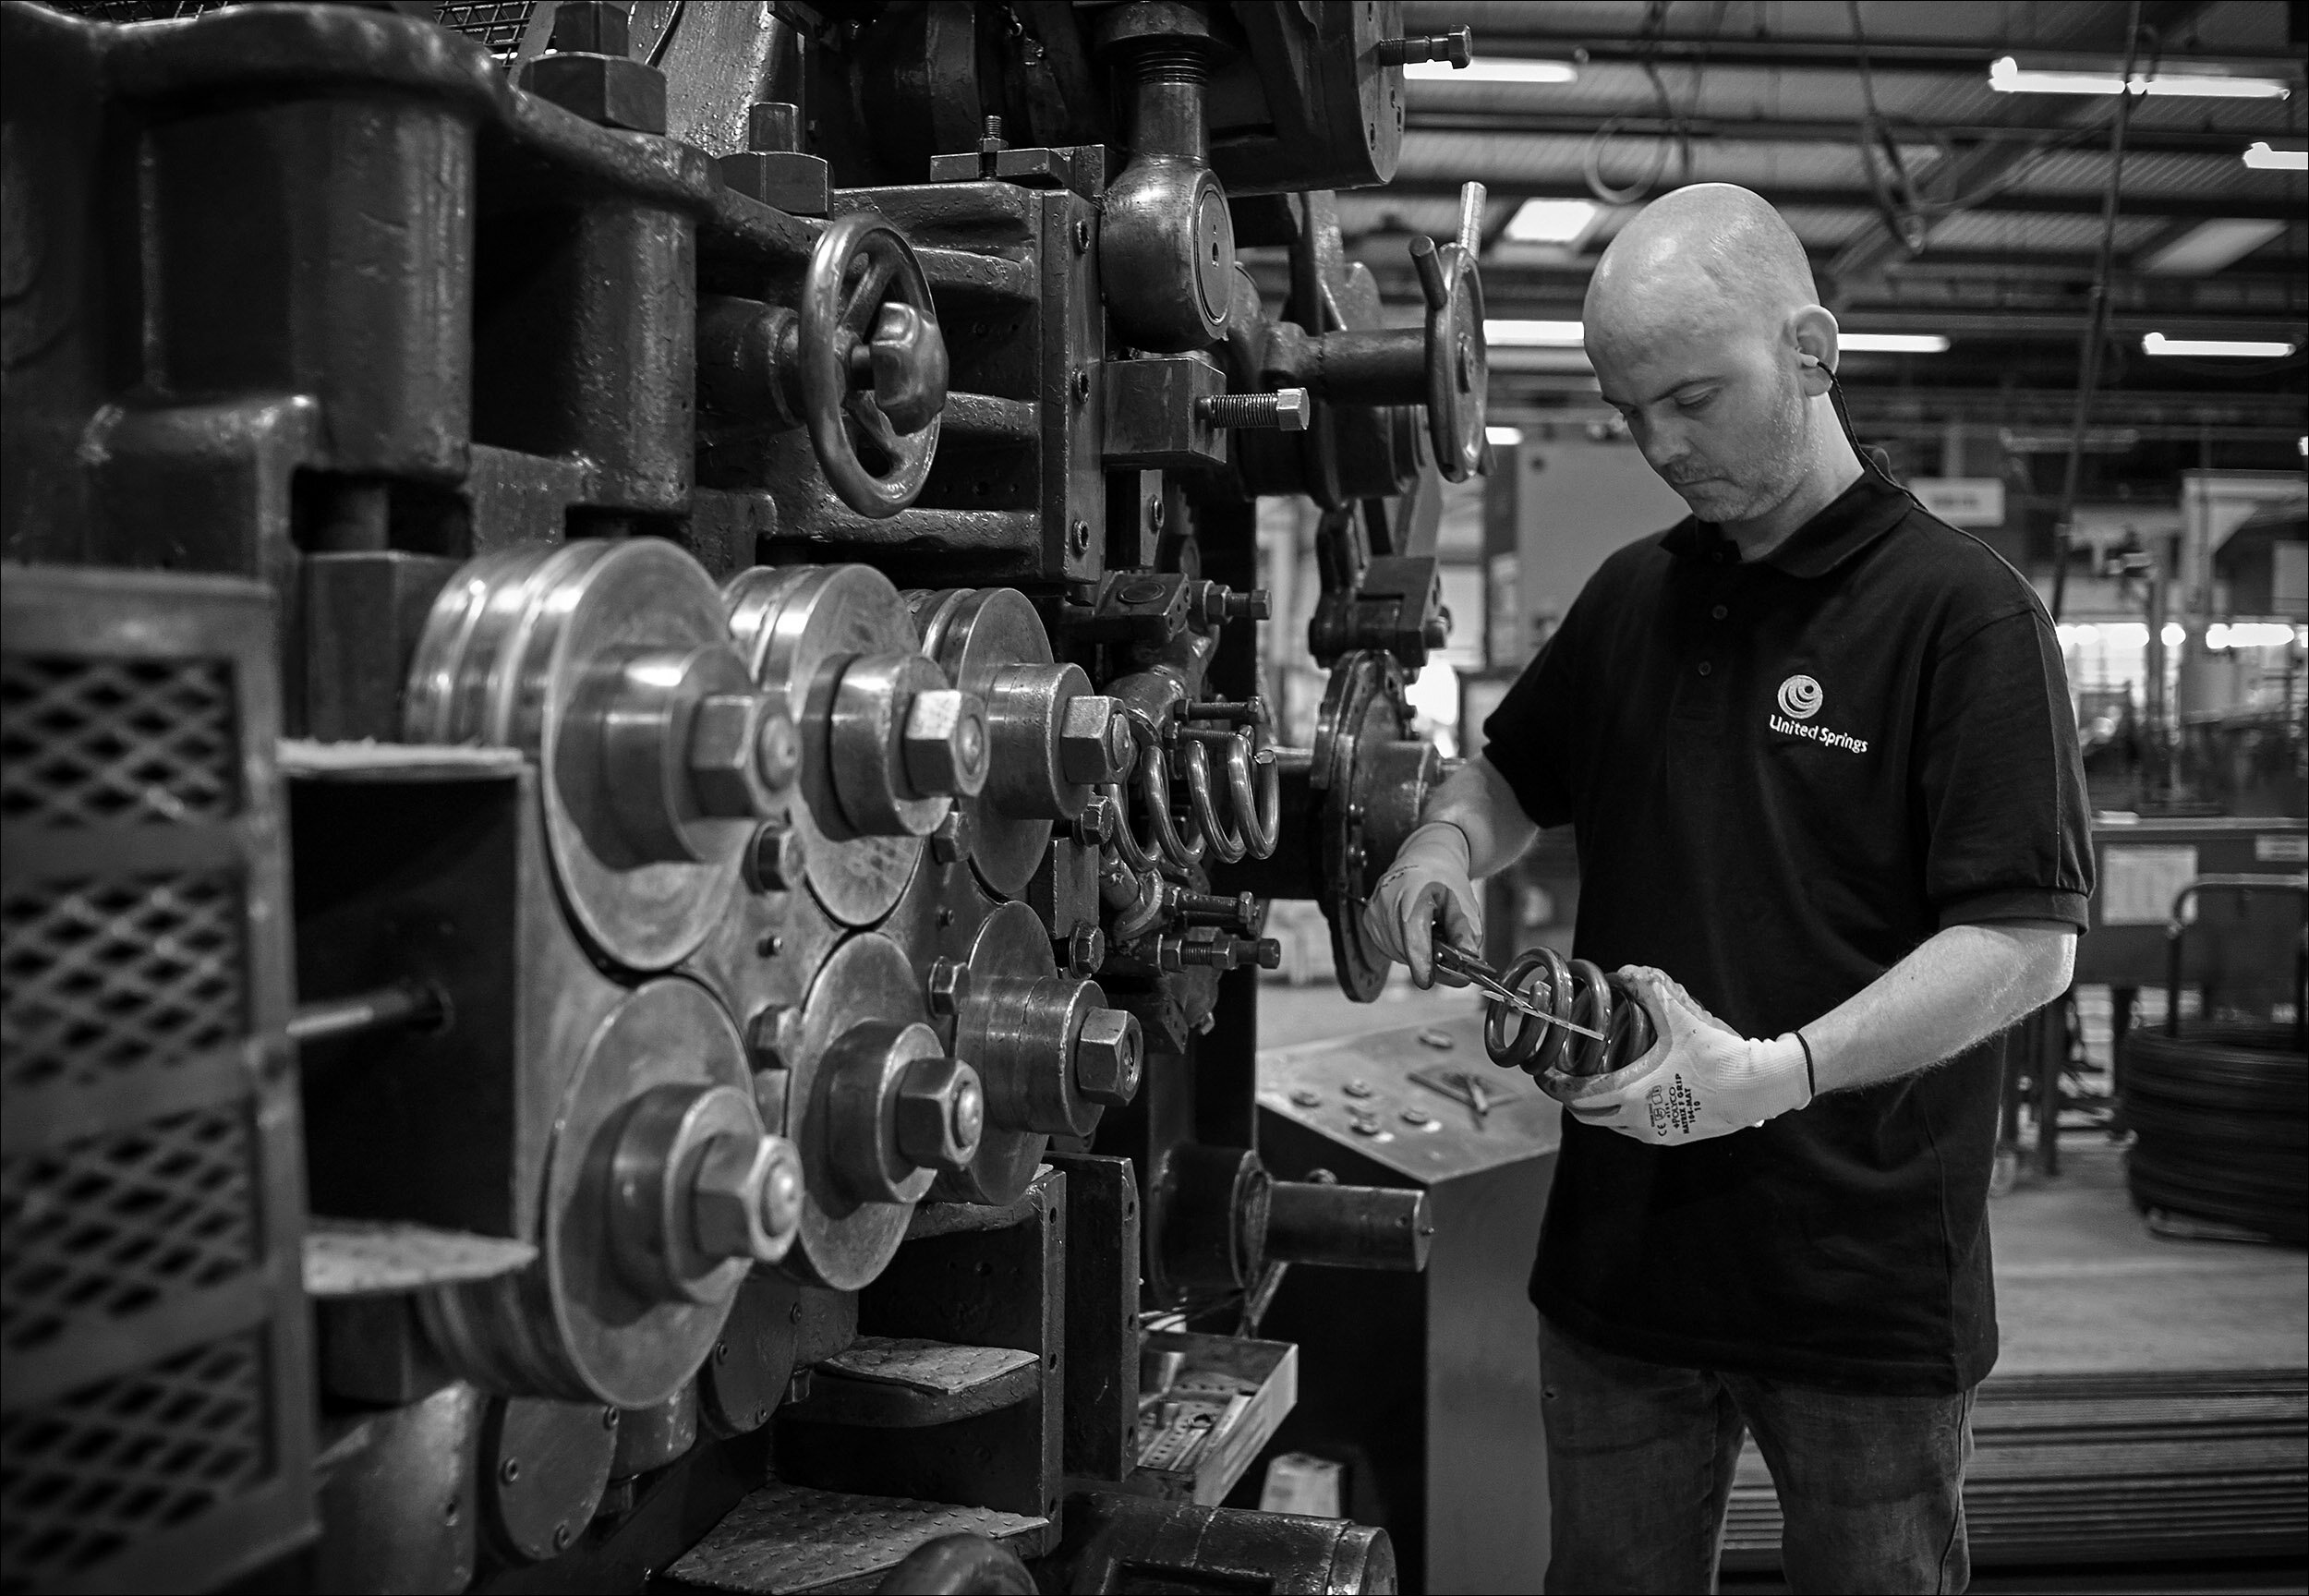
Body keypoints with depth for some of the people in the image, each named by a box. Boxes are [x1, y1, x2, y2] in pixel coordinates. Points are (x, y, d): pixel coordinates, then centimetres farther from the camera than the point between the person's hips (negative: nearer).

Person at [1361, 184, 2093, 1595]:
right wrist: (1449, 842, 0)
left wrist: (1771, 1076, -27)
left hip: (1868, 1288, -5)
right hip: (1623, 1256, 5)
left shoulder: (1965, 612, -10)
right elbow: (1513, 775, 23)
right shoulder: (1633, 599, 9)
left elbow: (2028, 945, -16)